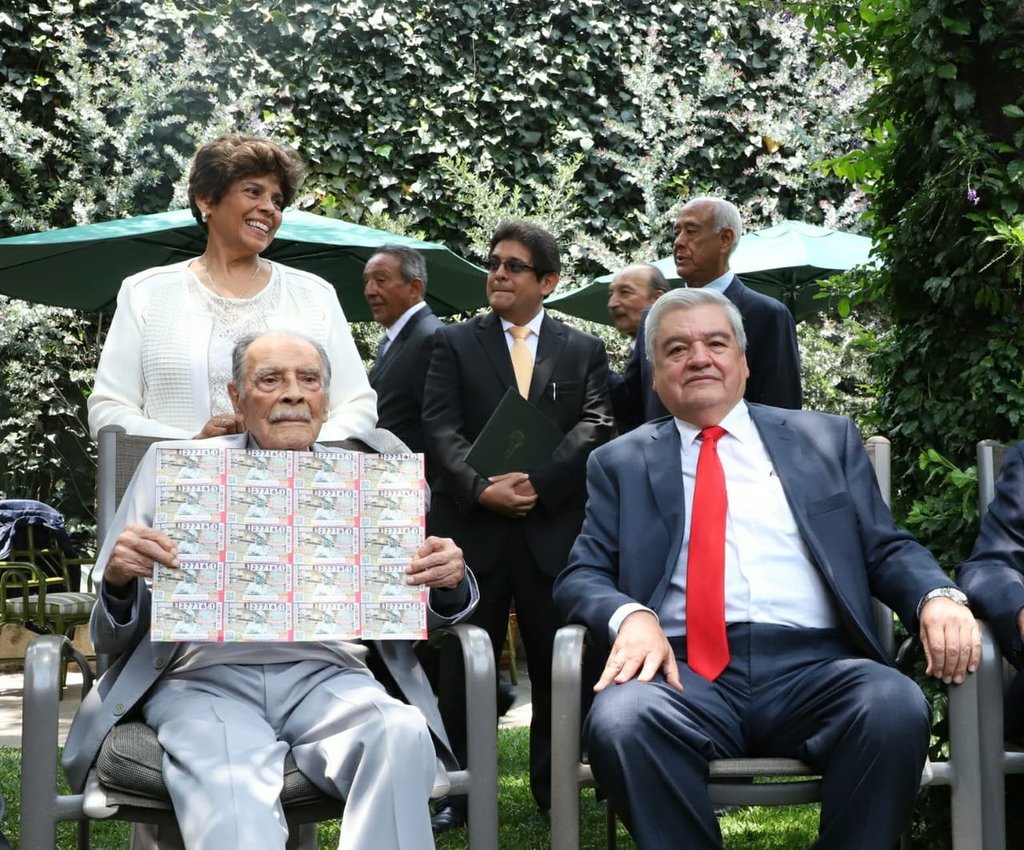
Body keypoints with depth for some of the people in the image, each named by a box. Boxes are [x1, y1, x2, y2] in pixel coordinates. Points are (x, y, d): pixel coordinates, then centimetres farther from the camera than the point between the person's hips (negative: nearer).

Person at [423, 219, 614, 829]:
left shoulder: (584, 351, 10)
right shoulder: (455, 343, 9)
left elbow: (595, 428, -2)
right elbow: (441, 428, -2)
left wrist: (537, 482, -16)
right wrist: (482, 487, -18)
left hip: (554, 528, 0)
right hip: (473, 526, 0)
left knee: (556, 666, 7)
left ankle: (556, 790, 19)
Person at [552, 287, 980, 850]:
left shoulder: (827, 439, 20)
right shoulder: (621, 463, 19)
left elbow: (887, 549, 15)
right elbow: (581, 576, 10)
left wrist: (937, 597, -9)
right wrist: (631, 615, -14)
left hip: (816, 668, 1)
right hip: (684, 673, 0)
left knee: (896, 706, -32)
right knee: (620, 718, -34)